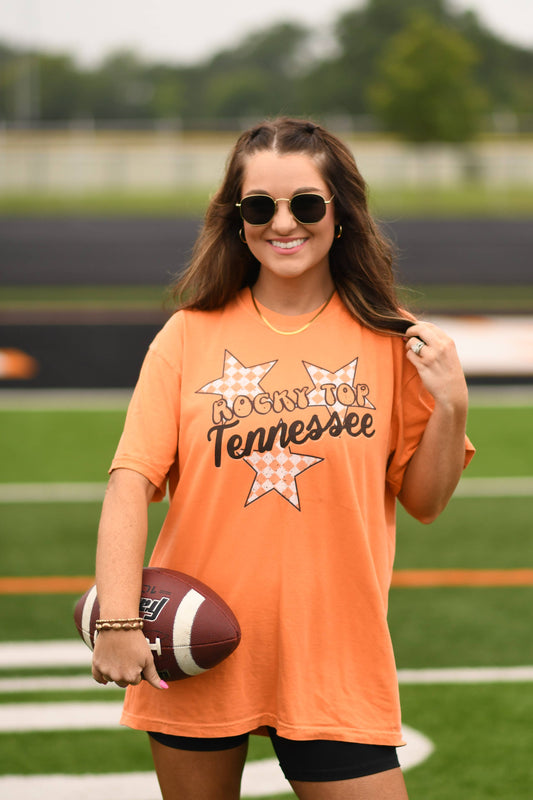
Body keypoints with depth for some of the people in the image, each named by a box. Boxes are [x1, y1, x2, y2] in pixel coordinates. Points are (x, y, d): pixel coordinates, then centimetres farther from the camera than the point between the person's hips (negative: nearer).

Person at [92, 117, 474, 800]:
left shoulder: (389, 345, 2)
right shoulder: (191, 335, 1)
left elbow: (423, 501, 6)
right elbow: (132, 480, -6)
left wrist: (451, 406, -11)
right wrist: (117, 618, -17)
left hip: (333, 660, 0)